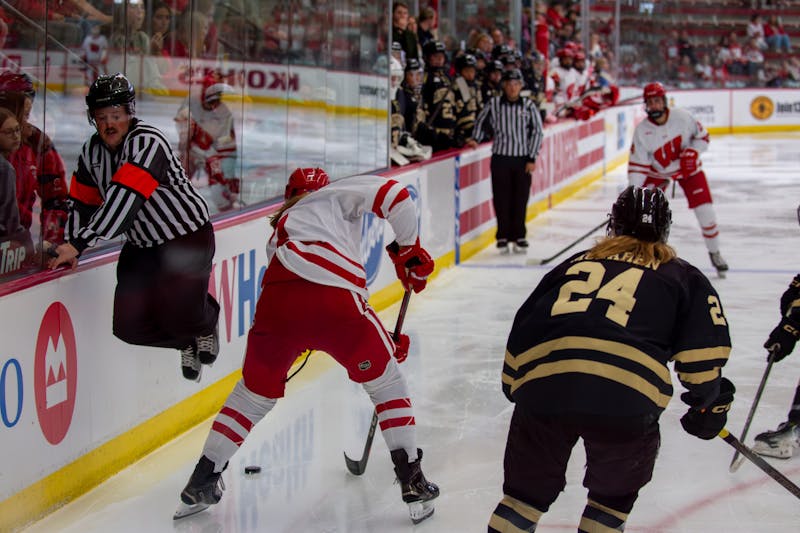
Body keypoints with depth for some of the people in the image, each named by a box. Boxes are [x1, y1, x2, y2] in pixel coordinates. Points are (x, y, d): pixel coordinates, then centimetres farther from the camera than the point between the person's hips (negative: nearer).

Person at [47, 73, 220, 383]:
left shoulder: (146, 142, -25)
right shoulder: (91, 152, 1)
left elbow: (124, 199, -35)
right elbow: (83, 202, 8)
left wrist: (79, 243, -39)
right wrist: (71, 247, -7)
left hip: (188, 237, -7)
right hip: (142, 246, 7)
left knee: (177, 313, -19)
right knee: (129, 325, -3)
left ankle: (205, 327, 20)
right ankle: (187, 343, 27)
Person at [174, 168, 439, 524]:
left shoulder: (278, 234, 40)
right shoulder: (332, 195, 26)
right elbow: (392, 195, 8)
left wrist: (383, 344, 39)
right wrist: (408, 250, 20)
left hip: (276, 305, 4)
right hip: (335, 302, -4)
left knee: (254, 394, 27)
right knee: (387, 383, 18)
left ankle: (201, 484, 30)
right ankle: (413, 486, 15)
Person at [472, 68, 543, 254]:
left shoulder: (529, 106, -2)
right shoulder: (493, 104, -1)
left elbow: (537, 132, 1)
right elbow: (481, 121, 17)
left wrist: (532, 158, -2)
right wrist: (475, 139, 8)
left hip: (523, 159, 0)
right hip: (500, 157, 0)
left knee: (520, 199, 4)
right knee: (501, 198, 2)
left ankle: (518, 236, 15)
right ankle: (503, 236, 11)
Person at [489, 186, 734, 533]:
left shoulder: (576, 263, 31)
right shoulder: (682, 276, 23)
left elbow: (524, 327, 26)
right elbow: (702, 346, 10)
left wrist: (515, 387, 34)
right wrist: (709, 404, 21)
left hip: (541, 383, 3)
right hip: (624, 394, -3)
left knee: (529, 489, 21)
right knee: (615, 491, 22)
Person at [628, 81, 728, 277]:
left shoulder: (682, 116, -22)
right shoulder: (642, 131, -21)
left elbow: (702, 136, -6)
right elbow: (637, 165, -20)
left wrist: (692, 152, -25)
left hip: (688, 168, 0)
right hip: (657, 172, 0)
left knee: (705, 209, -6)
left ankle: (715, 253, 13)